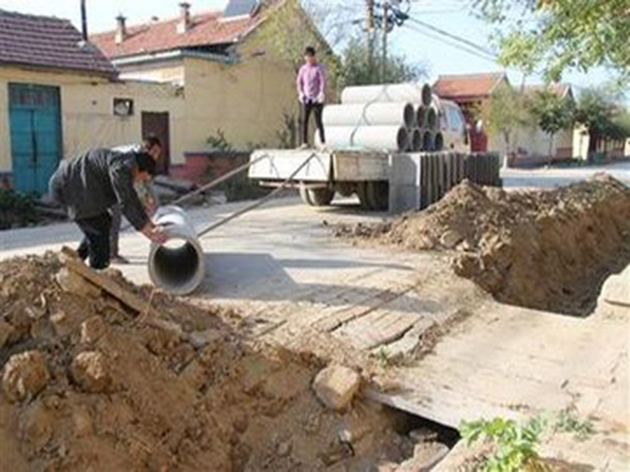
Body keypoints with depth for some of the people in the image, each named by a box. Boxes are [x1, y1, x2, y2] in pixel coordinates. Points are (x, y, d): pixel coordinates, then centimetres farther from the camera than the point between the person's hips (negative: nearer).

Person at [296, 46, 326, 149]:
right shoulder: (303, 68, 8)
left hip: (317, 99, -4)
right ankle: (305, 142, 0)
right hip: (306, 99, 4)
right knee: (304, 121, -3)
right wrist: (301, 94, 4)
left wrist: (321, 95, -15)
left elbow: (323, 82, -8)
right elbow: (299, 82, 15)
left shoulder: (319, 68, -5)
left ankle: (323, 142, 4)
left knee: (318, 121, -4)